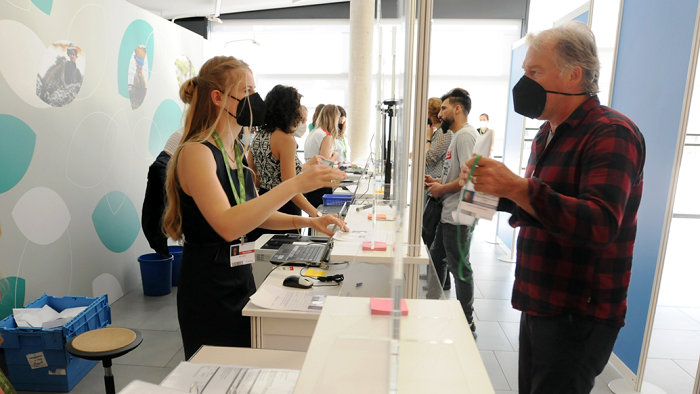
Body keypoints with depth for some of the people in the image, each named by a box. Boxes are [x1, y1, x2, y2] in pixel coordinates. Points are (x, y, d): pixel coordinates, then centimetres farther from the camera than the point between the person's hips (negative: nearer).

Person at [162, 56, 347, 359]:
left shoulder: (236, 151, 7)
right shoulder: (196, 152, -19)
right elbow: (228, 225, -33)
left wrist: (308, 221, 0)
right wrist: (295, 184, -35)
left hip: (240, 275, 8)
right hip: (209, 286, -8)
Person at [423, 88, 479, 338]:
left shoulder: (466, 135, -15)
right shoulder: (458, 135, 18)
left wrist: (442, 189, -13)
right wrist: (436, 182, 11)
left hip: (458, 216, -11)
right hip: (448, 214, 11)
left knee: (459, 267, -1)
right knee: (436, 260, 19)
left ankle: (468, 325, 14)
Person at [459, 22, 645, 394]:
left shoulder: (611, 133, -16)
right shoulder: (547, 134, 11)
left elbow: (601, 224, -29)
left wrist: (516, 187, -33)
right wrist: (494, 190, 1)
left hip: (579, 316, -8)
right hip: (539, 304, 8)